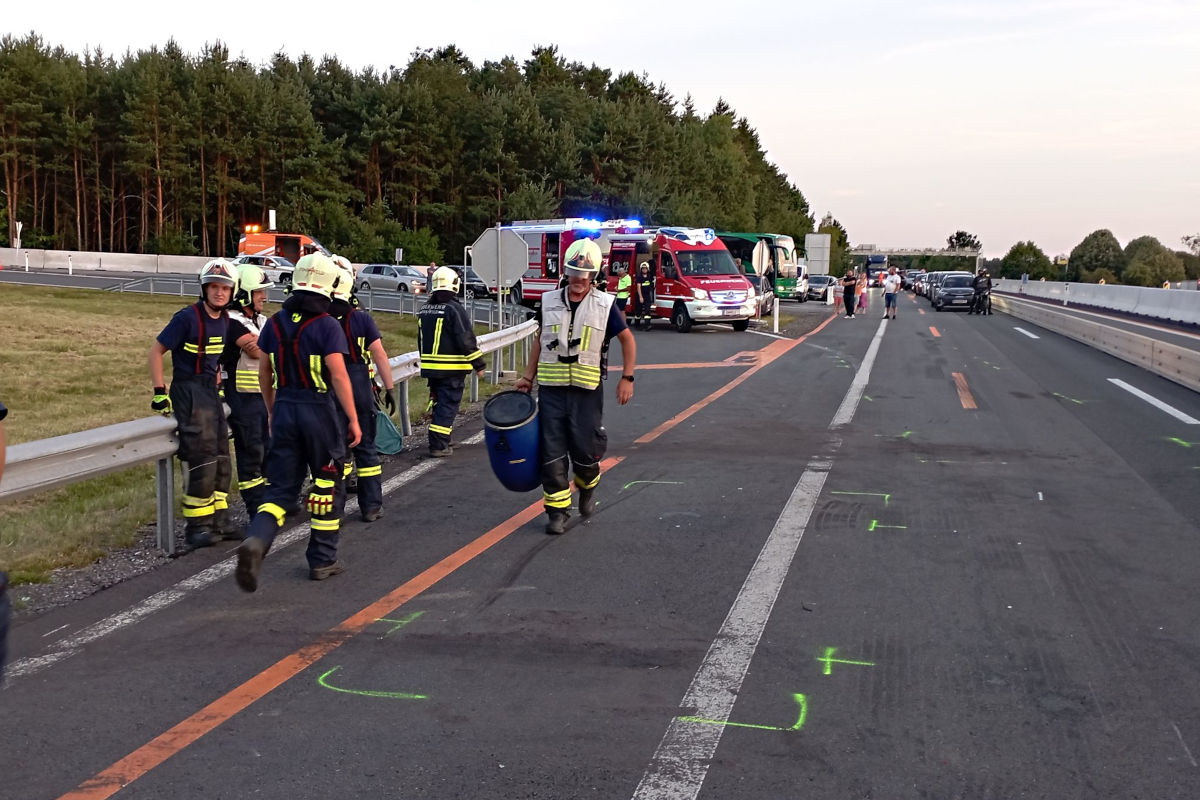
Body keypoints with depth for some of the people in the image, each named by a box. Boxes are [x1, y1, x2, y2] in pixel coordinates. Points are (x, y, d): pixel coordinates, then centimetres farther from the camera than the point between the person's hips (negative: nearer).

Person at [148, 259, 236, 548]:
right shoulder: (188, 318, -15)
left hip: (210, 391, 8)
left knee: (221, 460, 12)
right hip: (188, 391, -8)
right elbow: (155, 352, -13)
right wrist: (160, 391, -16)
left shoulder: (225, 320, 8)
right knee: (202, 462, -10)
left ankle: (218, 520, 23)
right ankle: (196, 527, -1)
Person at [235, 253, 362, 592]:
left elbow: (264, 372, 12)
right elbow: (339, 376, -16)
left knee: (280, 487, 8)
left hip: (285, 409, 5)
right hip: (320, 410, -5)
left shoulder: (275, 323, 6)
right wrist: (353, 419, -9)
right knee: (326, 486, 10)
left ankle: (256, 541, -18)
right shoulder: (327, 326, -12)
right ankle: (322, 559, 18)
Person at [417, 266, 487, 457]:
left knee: (439, 403, 19)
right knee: (448, 405, -3)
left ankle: (443, 440, 26)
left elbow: (421, 340, 20)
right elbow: (466, 340, -17)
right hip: (451, 369, -7)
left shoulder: (425, 309, 11)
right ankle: (439, 446, -6)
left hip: (430, 367, 7)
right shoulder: (454, 309, -14)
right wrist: (478, 363, -8)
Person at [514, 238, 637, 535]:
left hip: (587, 391, -2)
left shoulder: (605, 305, -1)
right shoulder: (549, 302, 6)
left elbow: (628, 340, 8)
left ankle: (587, 488, 33)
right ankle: (557, 510, 11)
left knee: (585, 451, 1)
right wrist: (528, 376, 13)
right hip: (551, 390, 2)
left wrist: (627, 378, 2)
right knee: (552, 453, 0)